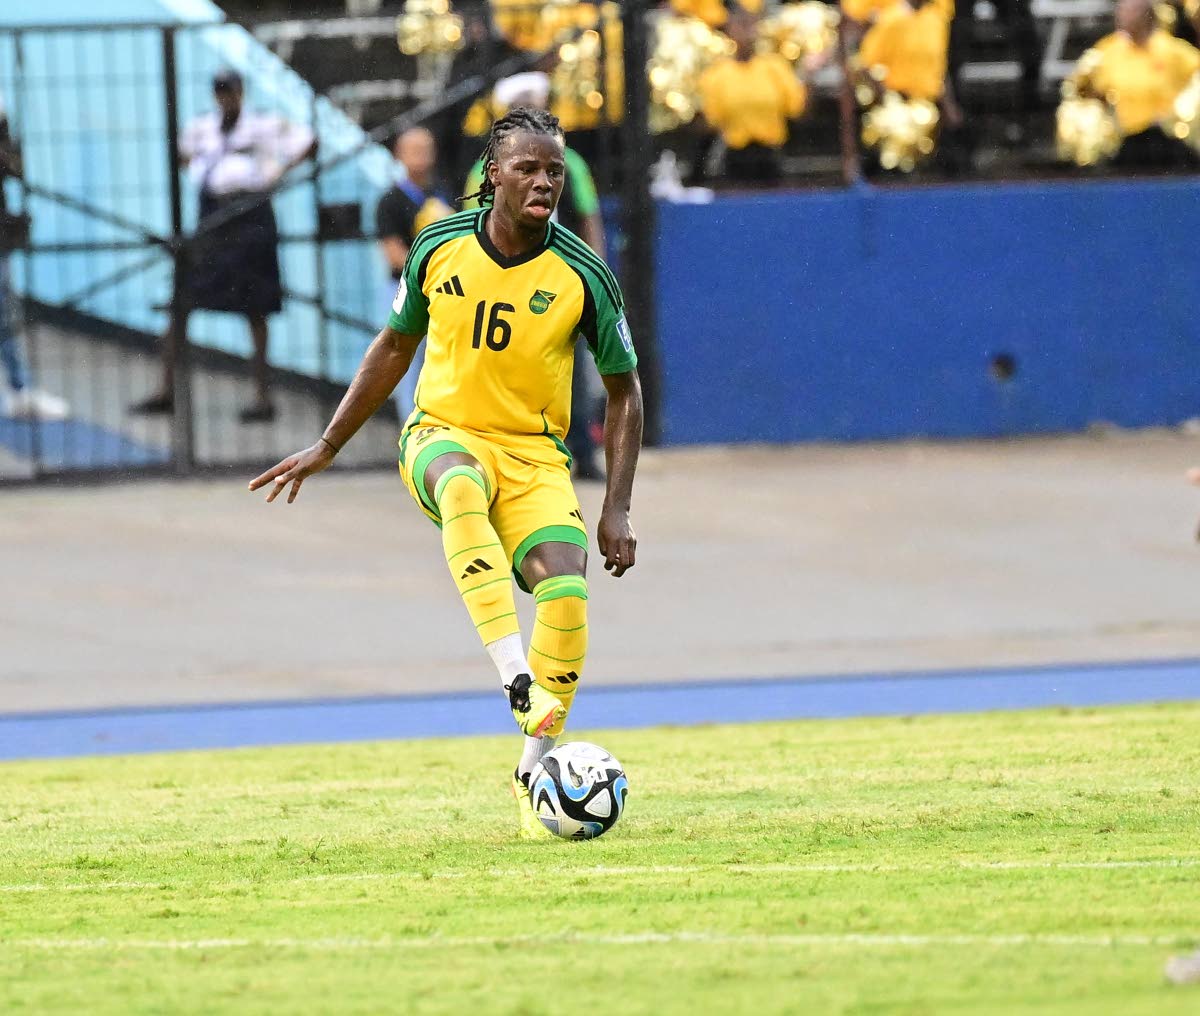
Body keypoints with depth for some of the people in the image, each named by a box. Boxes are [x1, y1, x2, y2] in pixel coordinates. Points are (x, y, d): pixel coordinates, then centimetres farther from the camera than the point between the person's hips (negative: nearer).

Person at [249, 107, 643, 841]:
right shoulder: (441, 248, -3)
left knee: (565, 587, -27)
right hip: (443, 434, 0)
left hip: (534, 454, 0)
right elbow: (396, 346, 14)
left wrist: (617, 511, -4)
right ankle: (518, 680, -52)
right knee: (461, 487, -39)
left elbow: (624, 389, 3)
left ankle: (533, 775, -10)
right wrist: (327, 446, 16)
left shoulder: (582, 275, -7)